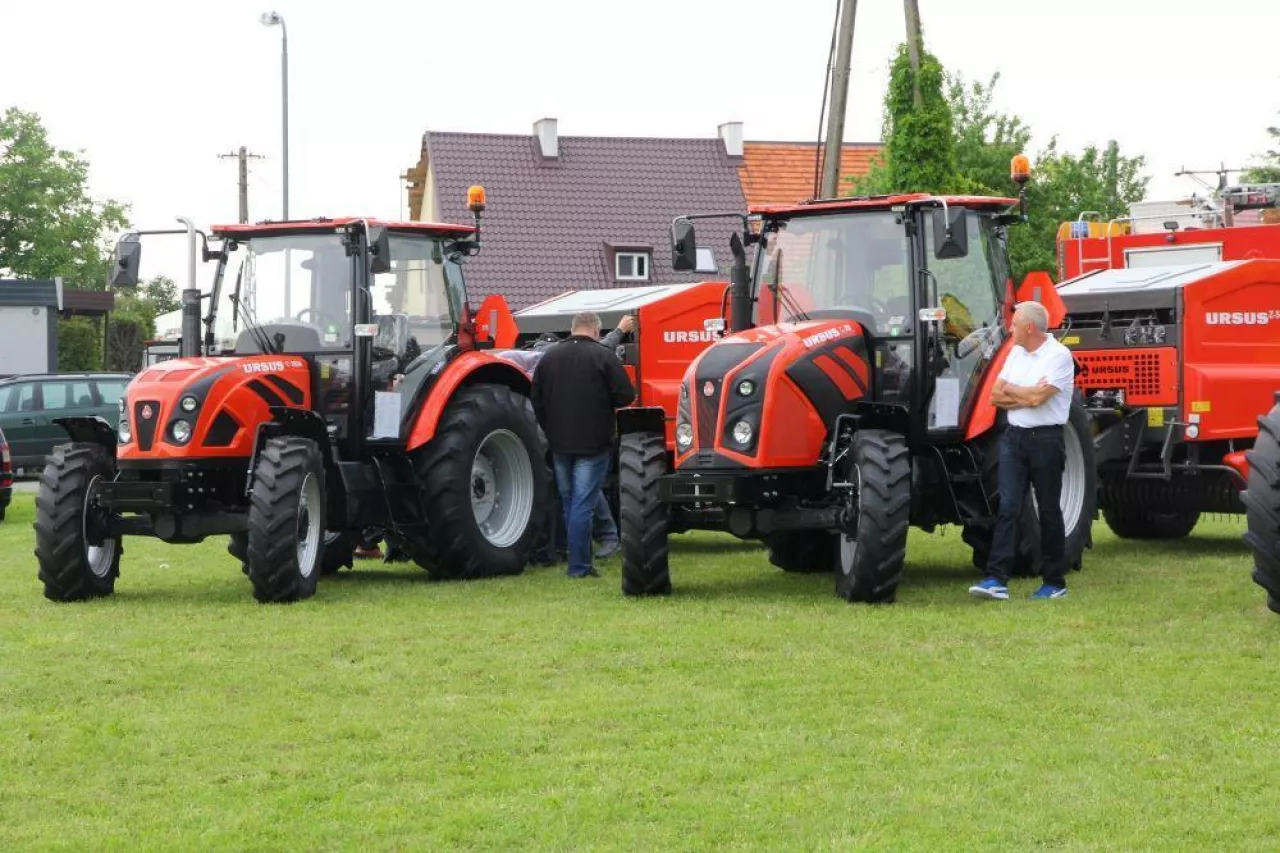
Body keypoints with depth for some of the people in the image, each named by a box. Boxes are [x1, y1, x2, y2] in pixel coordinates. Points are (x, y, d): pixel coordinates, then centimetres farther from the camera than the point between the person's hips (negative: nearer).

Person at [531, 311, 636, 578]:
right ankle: (579, 566, -6)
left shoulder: (549, 357, 5)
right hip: (593, 443, -5)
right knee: (584, 504, -4)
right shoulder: (603, 357, -10)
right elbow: (625, 396, -11)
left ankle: (579, 560, 23)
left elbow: (536, 400, 9)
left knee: (568, 502, 16)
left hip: (559, 443, 5)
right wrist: (606, 400, 11)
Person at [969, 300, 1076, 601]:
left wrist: (1010, 389, -4)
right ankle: (996, 580, -12)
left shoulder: (1059, 356, -10)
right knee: (1007, 507, -5)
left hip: (1045, 439, -5)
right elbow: (996, 396, 7)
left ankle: (1054, 582, 15)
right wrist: (1026, 396, -9)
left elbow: (1038, 398, -20)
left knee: (1049, 511, 4)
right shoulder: (1016, 353, 13)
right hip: (1014, 438, 5)